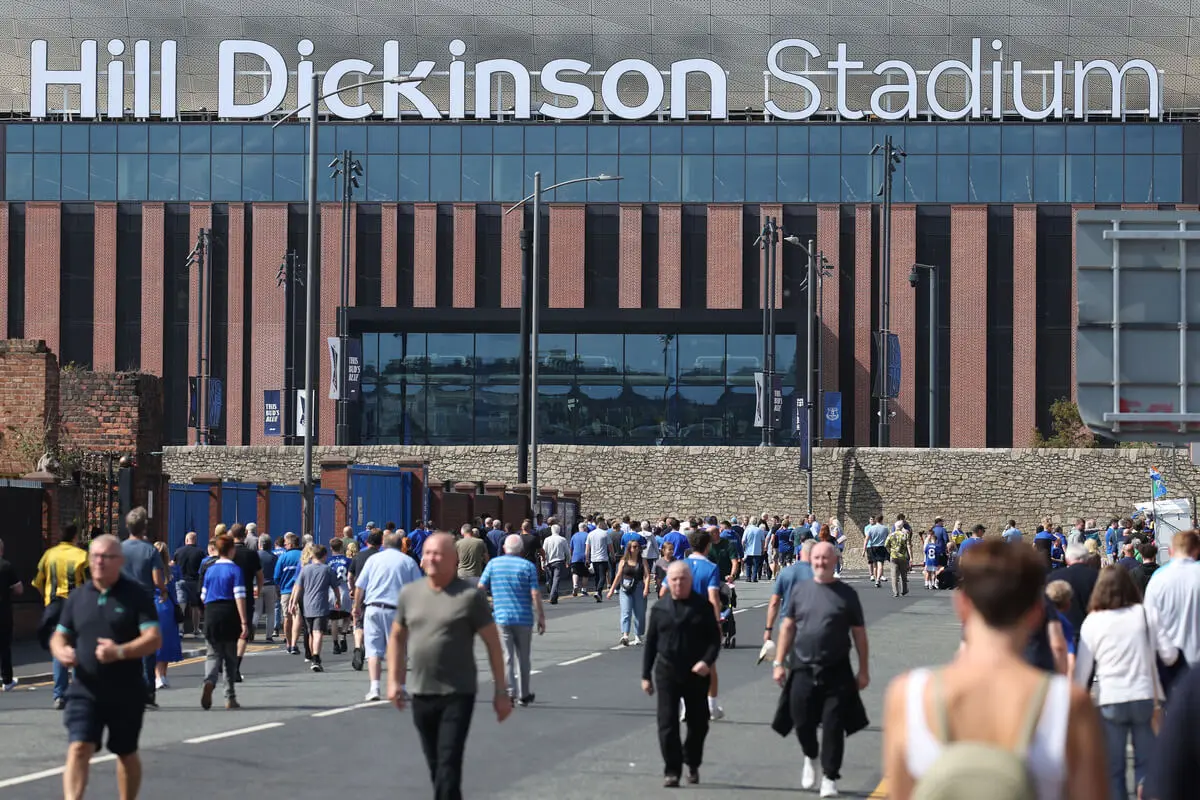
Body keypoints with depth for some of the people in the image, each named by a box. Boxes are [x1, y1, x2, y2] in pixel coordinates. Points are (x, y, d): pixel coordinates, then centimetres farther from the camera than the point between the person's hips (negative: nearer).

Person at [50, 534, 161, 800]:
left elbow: (154, 639, -12)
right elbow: (59, 636, 16)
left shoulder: (136, 595, -5)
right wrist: (61, 651, -8)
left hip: (127, 693, -2)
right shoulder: (77, 597, 8)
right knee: (78, 748, -15)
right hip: (85, 690, 2)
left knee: (126, 754, 14)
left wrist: (120, 651, -28)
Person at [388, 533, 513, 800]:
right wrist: (394, 681, 9)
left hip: (458, 695, -5)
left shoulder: (469, 596, -6)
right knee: (435, 767, 14)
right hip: (421, 695, 5)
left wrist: (501, 691, -4)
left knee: (448, 767, -11)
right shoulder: (409, 593, 7)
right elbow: (397, 638, 18)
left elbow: (492, 642, -3)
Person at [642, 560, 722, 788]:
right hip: (667, 671, 0)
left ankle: (692, 764, 31)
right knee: (667, 722, -6)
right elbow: (650, 642, 8)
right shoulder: (659, 608, 4)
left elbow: (715, 638, 0)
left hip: (697, 673, 0)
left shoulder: (702, 606, -1)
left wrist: (707, 661, -17)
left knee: (698, 722, 10)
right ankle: (672, 771, 0)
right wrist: (646, 675, 6)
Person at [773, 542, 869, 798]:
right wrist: (779, 662, 3)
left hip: (837, 673, -2)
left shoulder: (847, 594, 1)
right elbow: (787, 627, 8)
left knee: (833, 726, -1)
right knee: (802, 722, 6)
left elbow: (859, 633, 4)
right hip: (803, 670, 2)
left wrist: (863, 670, 2)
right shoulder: (800, 590, 5)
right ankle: (810, 757, 36)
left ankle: (829, 777, 11)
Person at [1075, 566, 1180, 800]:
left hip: (1109, 701, -1)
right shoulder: (1147, 614, -1)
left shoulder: (1092, 621, -3)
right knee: (1146, 762, 10)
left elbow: (1082, 668, 1)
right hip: (1145, 698, 1)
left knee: (1113, 767, 8)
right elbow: (1169, 655, -1)